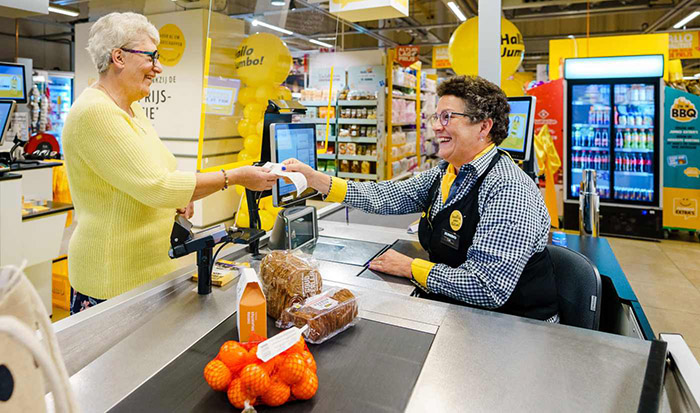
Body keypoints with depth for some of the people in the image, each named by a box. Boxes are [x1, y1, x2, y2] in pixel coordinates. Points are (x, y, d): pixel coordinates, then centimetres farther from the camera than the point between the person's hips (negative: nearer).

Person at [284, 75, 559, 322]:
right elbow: (386, 197, 0)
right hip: (449, 308, 7)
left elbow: (488, 288, -29)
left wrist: (410, 267, -18)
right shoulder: (446, 173, 2)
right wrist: (312, 177, -5)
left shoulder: (508, 190, -24)